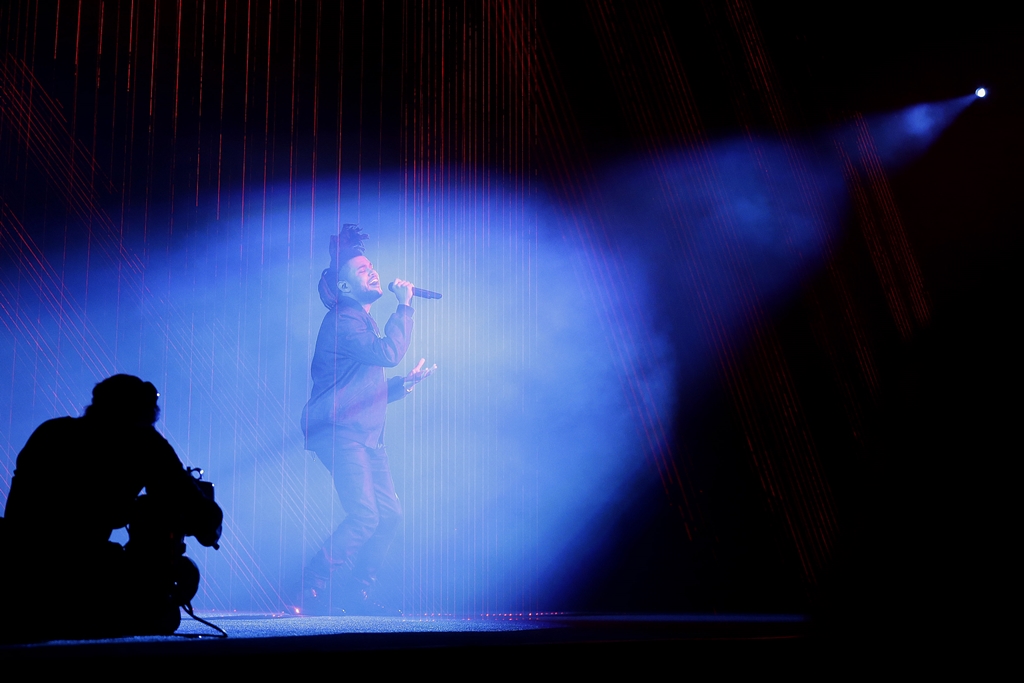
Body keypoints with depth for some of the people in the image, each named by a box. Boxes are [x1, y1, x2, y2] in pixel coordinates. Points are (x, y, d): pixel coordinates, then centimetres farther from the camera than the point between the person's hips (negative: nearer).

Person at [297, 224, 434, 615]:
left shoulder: (365, 323, 22)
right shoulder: (342, 320, -9)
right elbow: (388, 353, -22)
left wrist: (406, 383, 15)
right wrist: (404, 306, -12)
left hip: (366, 436, 10)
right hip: (339, 433, -10)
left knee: (389, 513, 4)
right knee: (364, 515, -18)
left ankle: (357, 594, 13)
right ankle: (313, 590, -8)